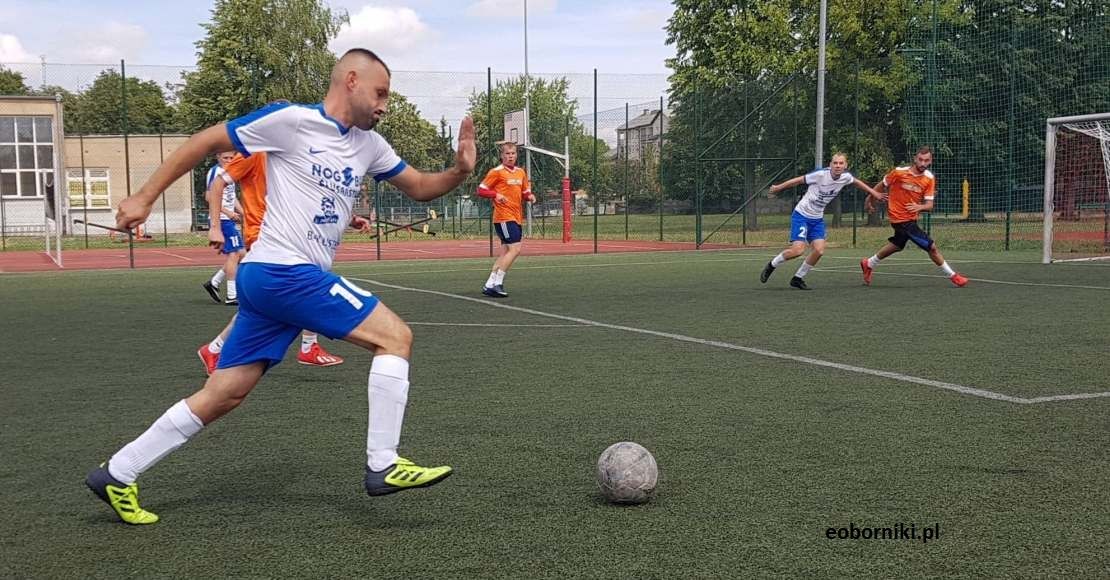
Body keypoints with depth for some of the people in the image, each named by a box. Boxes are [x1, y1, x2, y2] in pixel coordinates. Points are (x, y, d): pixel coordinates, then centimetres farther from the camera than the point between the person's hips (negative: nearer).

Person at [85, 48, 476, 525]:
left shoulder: (369, 145, 14)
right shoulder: (292, 121, -9)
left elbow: (421, 188, 20)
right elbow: (205, 141, -3)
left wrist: (458, 171, -1)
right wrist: (145, 197, -4)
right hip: (283, 271, -8)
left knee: (224, 395, 9)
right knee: (395, 336, -10)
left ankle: (116, 475, 18)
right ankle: (383, 466, -7)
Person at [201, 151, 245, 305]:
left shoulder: (228, 172, 16)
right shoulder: (216, 171, -12)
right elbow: (209, 196, -19)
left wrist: (242, 212, 11)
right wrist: (228, 213, -23)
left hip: (229, 220, 10)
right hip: (221, 220, -10)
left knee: (240, 254, 11)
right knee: (233, 255, -9)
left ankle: (214, 283, 18)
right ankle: (232, 296, -5)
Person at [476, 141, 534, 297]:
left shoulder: (521, 172, 13)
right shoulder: (496, 172, -7)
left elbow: (525, 192, 23)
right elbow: (481, 190, -6)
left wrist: (529, 196, 0)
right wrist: (496, 195, -22)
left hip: (516, 218, 8)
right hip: (504, 217, -8)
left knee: (506, 252, 8)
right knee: (515, 249, -16)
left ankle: (489, 285, 14)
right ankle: (497, 283, -12)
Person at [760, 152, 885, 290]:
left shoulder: (846, 177, -6)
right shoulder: (821, 175, -23)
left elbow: (856, 182, 18)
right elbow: (798, 180, -13)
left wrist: (873, 192, 25)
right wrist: (778, 188, -4)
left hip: (817, 219, 6)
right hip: (801, 215, -6)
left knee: (819, 250, -10)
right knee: (798, 250, -19)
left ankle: (798, 278, 9)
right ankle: (771, 265, 7)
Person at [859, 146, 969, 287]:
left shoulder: (929, 178, -9)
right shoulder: (899, 172, -19)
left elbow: (929, 205, -11)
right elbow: (881, 186, -2)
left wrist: (920, 207, -32)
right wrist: (869, 200, 8)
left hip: (912, 217, 6)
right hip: (900, 218, -6)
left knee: (897, 245, 29)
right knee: (931, 246, -9)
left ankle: (869, 264, 49)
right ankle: (952, 275, 5)